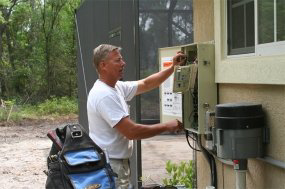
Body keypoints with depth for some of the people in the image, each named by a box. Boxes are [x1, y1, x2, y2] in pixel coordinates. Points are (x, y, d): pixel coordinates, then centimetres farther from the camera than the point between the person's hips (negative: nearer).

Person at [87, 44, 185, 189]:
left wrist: (173, 67, 11)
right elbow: (131, 131, -25)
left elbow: (146, 84, 20)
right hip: (111, 166, -10)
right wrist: (167, 127, -15)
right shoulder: (104, 95, -22)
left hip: (118, 162, 10)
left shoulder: (117, 87, 8)